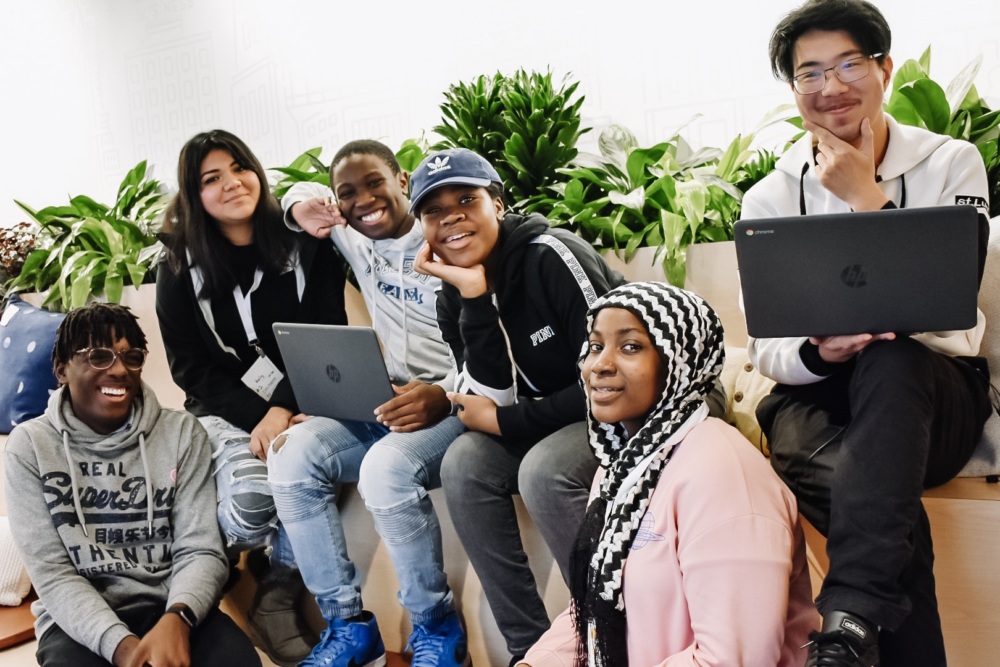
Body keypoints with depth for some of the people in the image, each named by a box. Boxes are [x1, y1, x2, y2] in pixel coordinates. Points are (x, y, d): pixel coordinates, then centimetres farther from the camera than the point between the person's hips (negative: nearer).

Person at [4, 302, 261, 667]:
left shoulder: (181, 432, 2)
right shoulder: (30, 445, 0)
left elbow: (200, 551, -3)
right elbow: (52, 573, -5)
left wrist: (177, 619, -25)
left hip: (170, 612, 1)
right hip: (79, 622, 0)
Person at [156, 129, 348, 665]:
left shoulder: (306, 245, 1)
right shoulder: (181, 269, 2)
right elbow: (190, 366, 0)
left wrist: (284, 409, -18)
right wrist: (258, 417, -15)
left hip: (302, 400, 0)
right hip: (228, 410, 0)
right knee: (253, 494, -31)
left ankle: (278, 592, -5)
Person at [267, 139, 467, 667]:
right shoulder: (354, 238, 9)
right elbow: (302, 193, 31)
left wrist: (445, 397, -34)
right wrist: (301, 207, 5)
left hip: (457, 408, -7)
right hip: (393, 406, 7)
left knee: (386, 467, -35)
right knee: (292, 454, -16)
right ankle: (349, 623, -7)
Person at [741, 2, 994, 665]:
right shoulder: (770, 199, 5)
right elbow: (765, 345, 2)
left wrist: (865, 196, -16)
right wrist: (818, 352, -22)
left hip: (934, 390, 0)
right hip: (817, 393, 1)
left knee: (889, 359, -38)